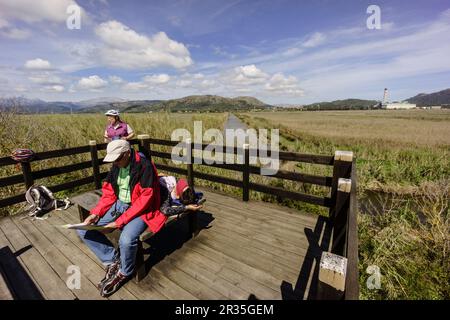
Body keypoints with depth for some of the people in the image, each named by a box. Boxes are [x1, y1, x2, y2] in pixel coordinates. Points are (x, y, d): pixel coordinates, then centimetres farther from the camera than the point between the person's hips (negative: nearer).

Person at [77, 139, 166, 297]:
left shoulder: (145, 166, -21)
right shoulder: (116, 166, 2)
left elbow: (144, 200, -24)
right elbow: (109, 193, 9)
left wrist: (119, 222, -23)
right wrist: (95, 213, -7)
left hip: (140, 210, -7)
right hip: (118, 205, 8)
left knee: (126, 240, -32)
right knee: (83, 230, -2)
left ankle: (124, 273, 3)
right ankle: (113, 261, 10)